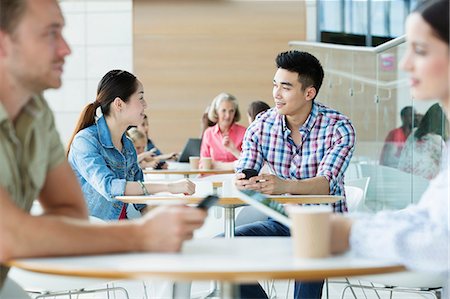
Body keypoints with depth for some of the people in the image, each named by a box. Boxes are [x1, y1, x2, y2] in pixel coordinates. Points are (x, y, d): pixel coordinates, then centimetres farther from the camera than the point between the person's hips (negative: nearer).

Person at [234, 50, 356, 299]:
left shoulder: (338, 127, -13)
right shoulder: (261, 126, 0)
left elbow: (326, 183, -27)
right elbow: (242, 175, -7)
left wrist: (284, 186, -48)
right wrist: (240, 183, -35)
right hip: (280, 223, 5)